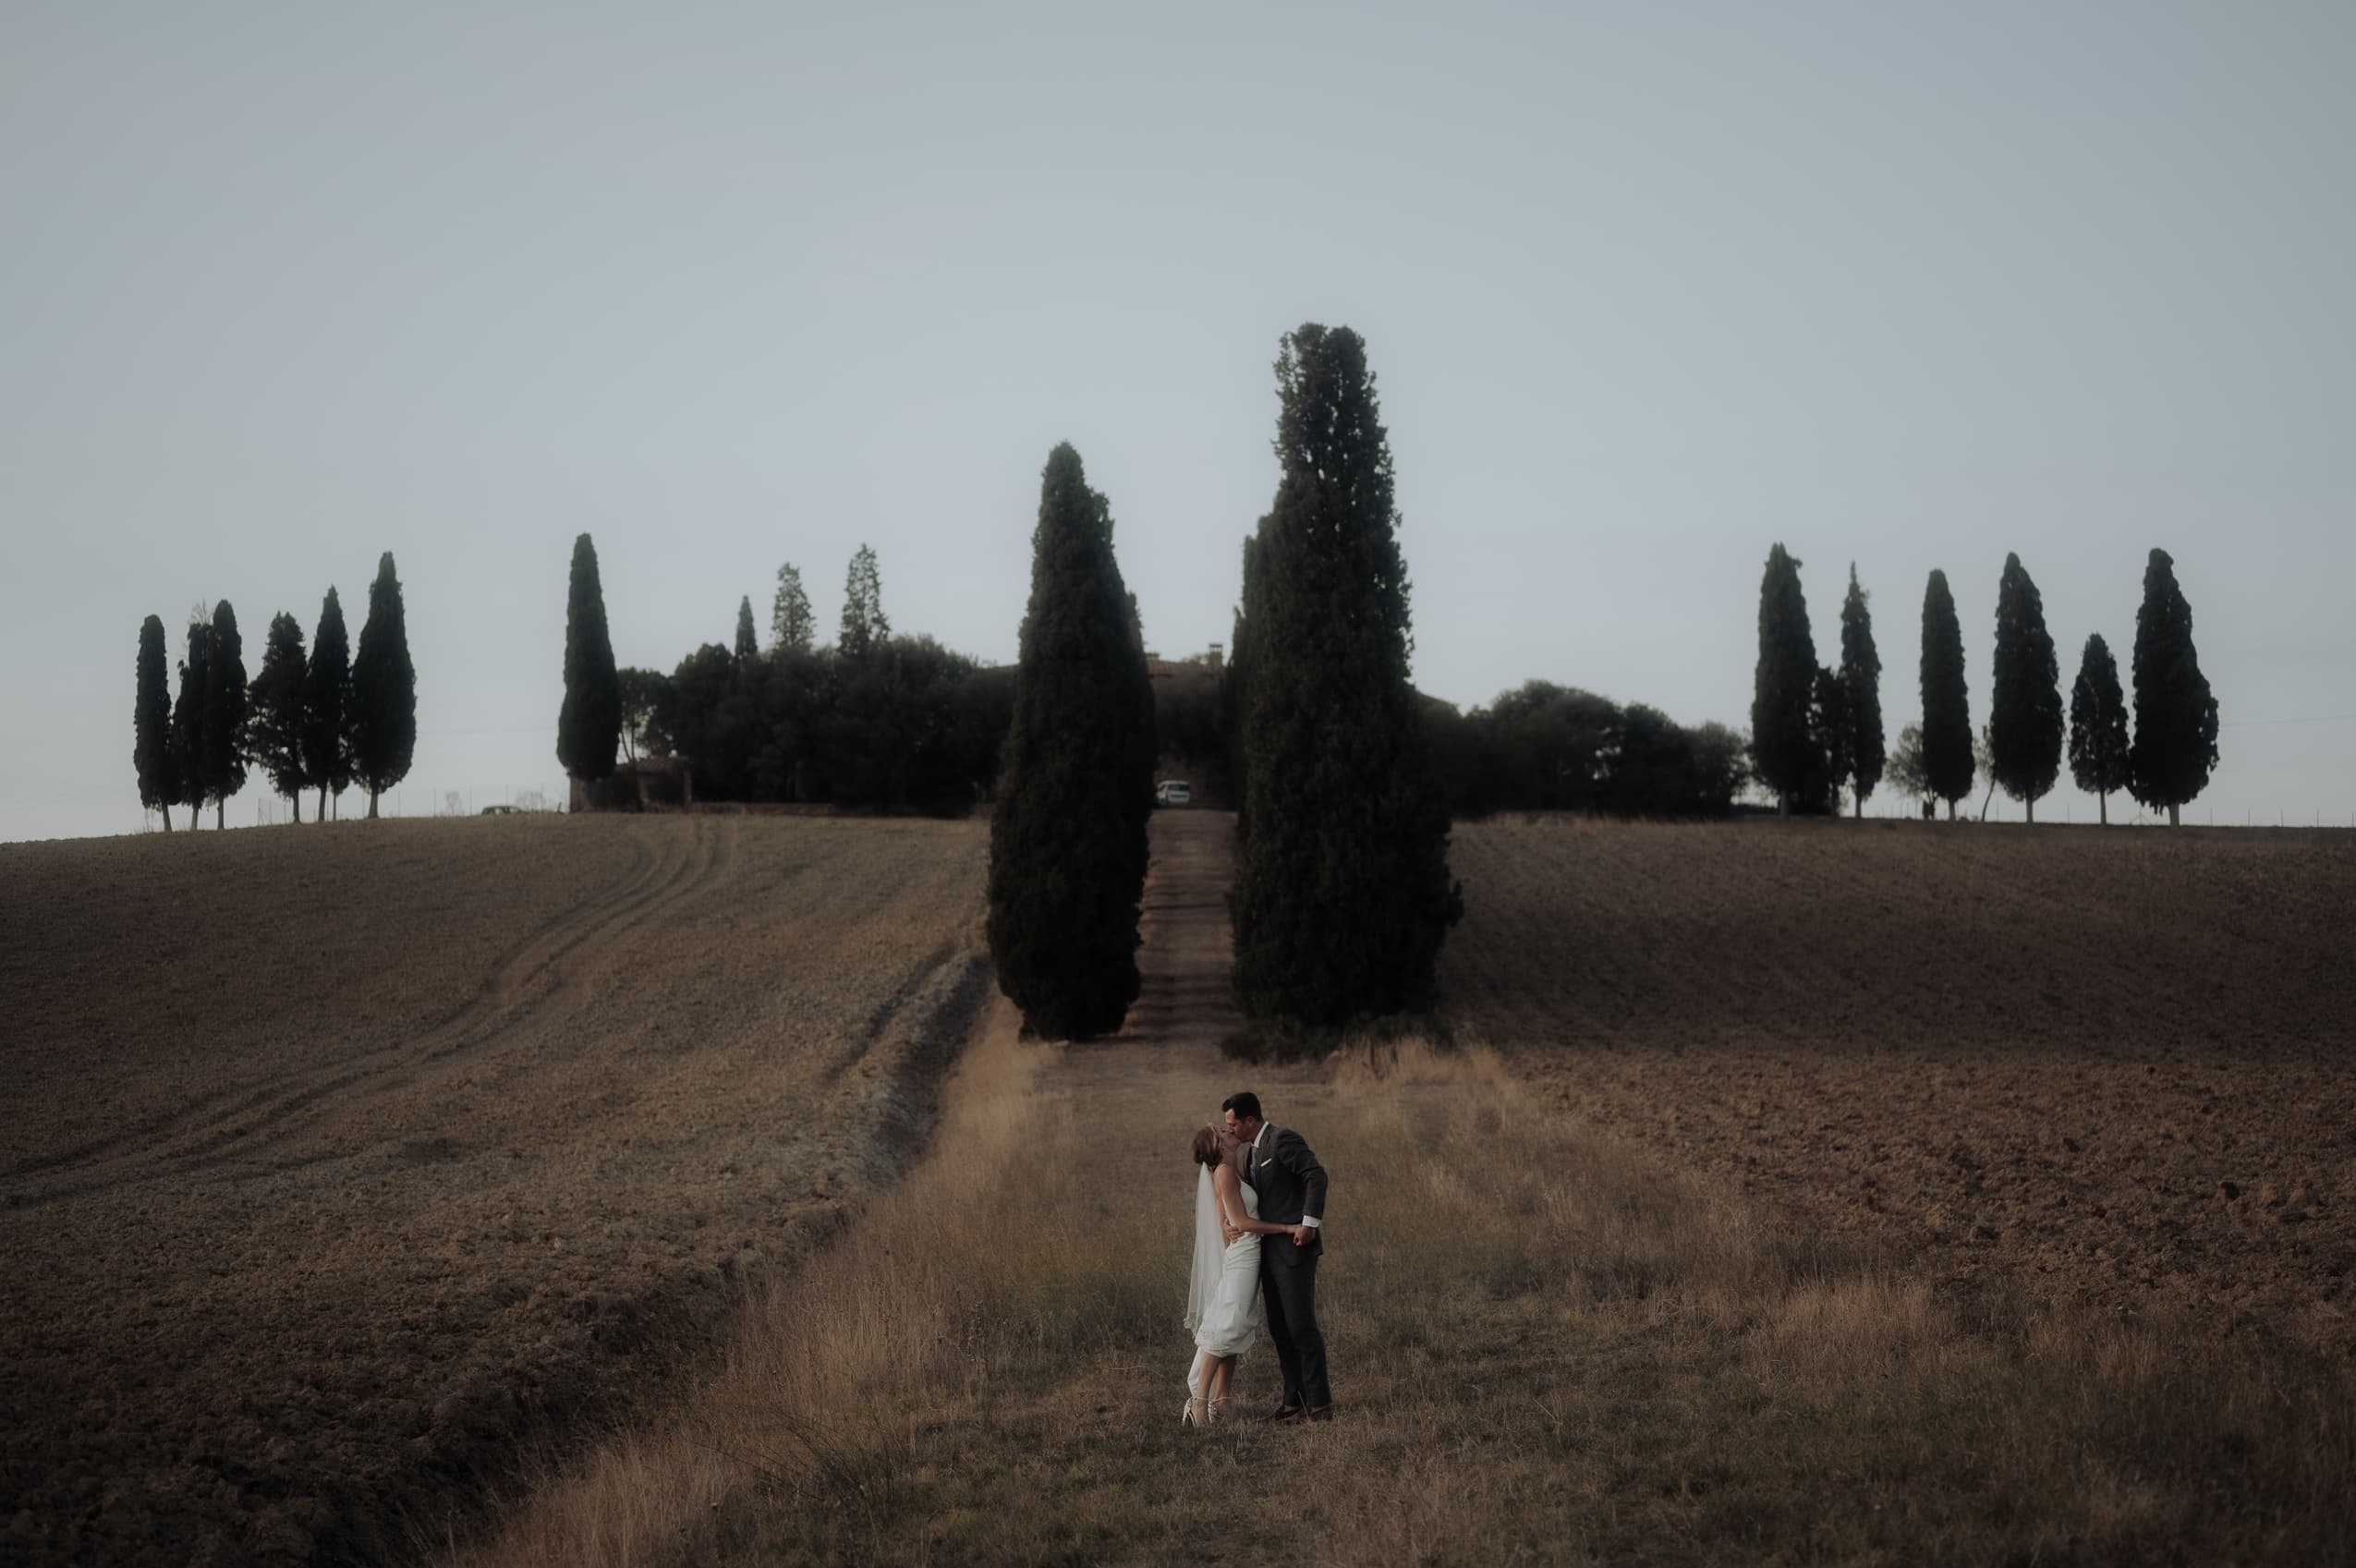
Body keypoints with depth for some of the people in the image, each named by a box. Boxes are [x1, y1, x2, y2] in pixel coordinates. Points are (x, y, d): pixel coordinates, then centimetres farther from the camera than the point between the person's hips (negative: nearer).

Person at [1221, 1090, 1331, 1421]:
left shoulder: (1283, 1139, -13)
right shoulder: (1245, 1153, 17)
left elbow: (1317, 1176, -22)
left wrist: (1310, 1224, -25)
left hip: (1296, 1246, -9)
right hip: (1271, 1250, 9)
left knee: (1301, 1326, -10)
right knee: (1279, 1328, 9)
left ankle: (1320, 1403, -6)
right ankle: (1295, 1400, 14)